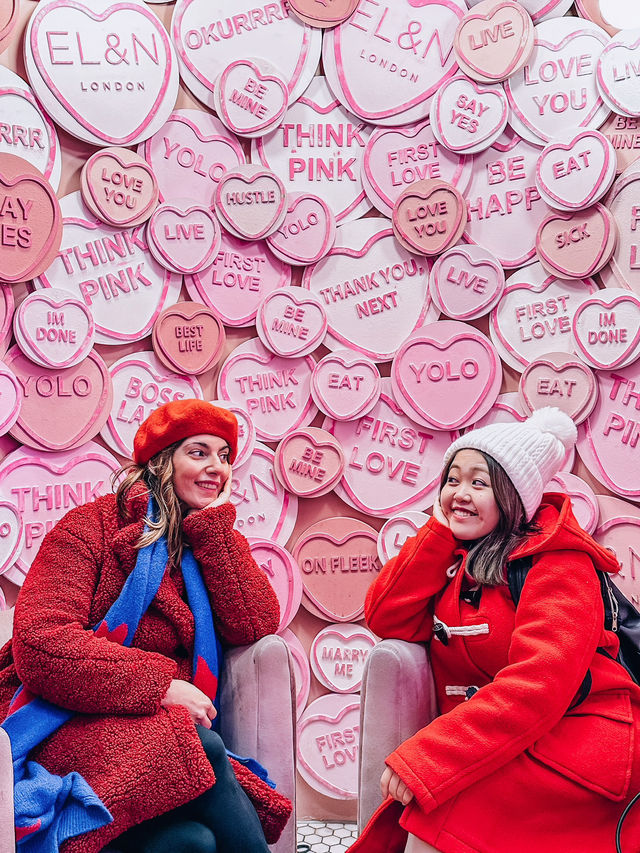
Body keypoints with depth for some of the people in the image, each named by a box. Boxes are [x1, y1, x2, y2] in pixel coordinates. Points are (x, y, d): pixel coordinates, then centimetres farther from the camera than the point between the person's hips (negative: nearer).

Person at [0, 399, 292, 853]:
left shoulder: (214, 540, 15)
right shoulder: (92, 526, -2)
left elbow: (256, 626, -3)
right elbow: (39, 644, -15)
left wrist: (215, 525, -2)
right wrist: (159, 685, -20)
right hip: (71, 725, -4)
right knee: (201, 747, -32)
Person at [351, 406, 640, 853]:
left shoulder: (559, 563, -10)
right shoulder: (452, 557, 11)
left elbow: (539, 683, -22)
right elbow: (386, 619, 0)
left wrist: (424, 758, -27)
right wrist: (440, 527, -3)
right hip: (490, 746, 6)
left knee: (437, 809, -28)